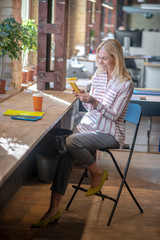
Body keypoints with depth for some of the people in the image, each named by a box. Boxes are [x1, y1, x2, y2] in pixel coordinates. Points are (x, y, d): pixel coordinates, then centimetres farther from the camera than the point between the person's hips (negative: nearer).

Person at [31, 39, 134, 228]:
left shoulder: (126, 83, -10)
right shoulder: (98, 75, 10)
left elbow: (114, 115, -13)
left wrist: (94, 101, -25)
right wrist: (83, 99, -5)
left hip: (110, 132, -6)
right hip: (88, 125, 6)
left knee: (71, 142, -31)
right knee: (65, 155, -20)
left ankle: (98, 174, -4)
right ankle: (54, 209, -19)